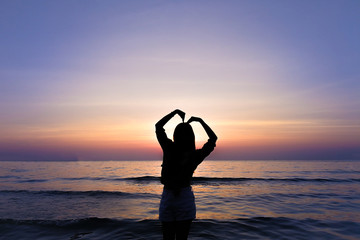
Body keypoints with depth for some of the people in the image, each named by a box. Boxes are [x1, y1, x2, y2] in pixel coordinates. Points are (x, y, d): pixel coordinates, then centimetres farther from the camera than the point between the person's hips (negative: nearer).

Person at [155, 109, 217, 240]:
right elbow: (213, 138, 6)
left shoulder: (169, 149, -11)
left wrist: (175, 112, 6)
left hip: (167, 199, 1)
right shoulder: (196, 155, -10)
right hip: (185, 199, 0)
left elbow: (158, 126, 4)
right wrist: (200, 121, 6)